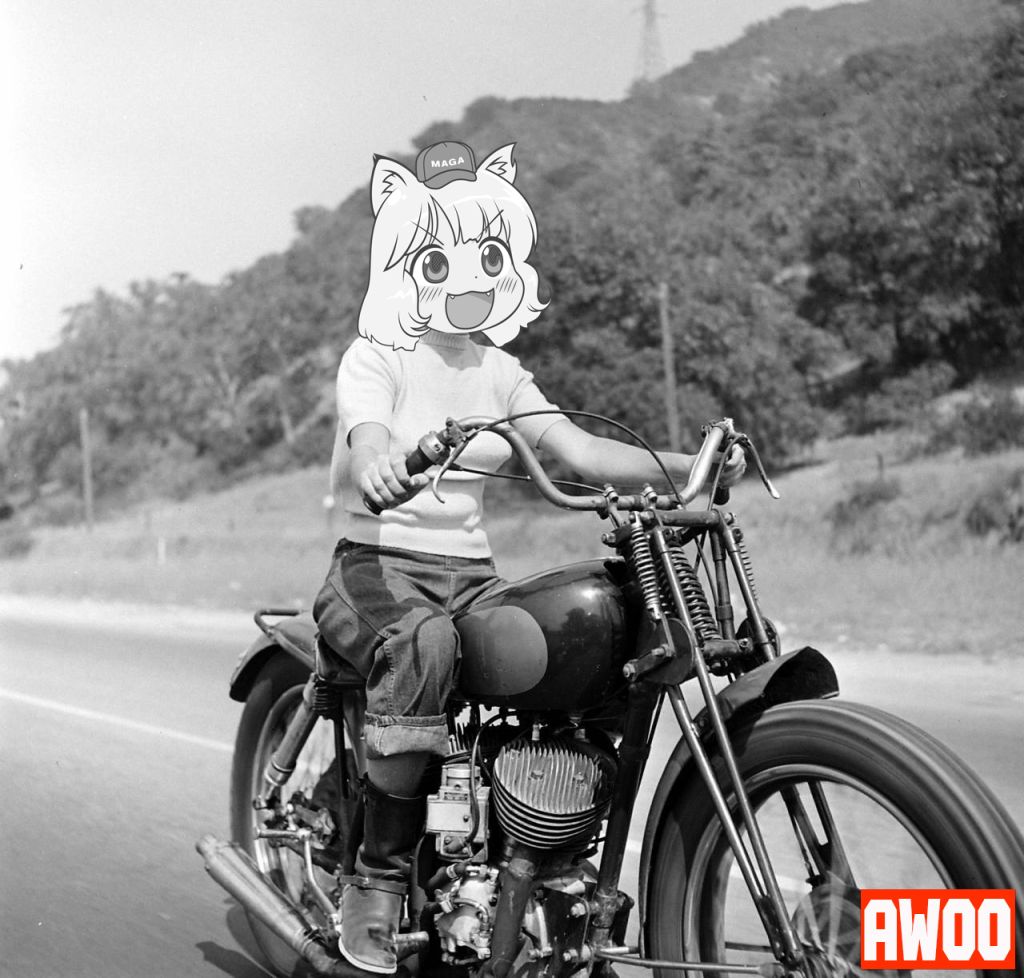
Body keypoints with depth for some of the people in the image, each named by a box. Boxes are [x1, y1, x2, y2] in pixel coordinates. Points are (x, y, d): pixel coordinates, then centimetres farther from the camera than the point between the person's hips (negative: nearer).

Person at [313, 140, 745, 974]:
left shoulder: (500, 372, 15)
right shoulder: (376, 358, -3)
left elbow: (576, 447, 2)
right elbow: (368, 434, -25)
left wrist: (688, 464, -12)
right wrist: (380, 464, -51)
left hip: (470, 572, 5)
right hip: (378, 561, -5)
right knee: (424, 646, -38)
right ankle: (380, 878, -24)